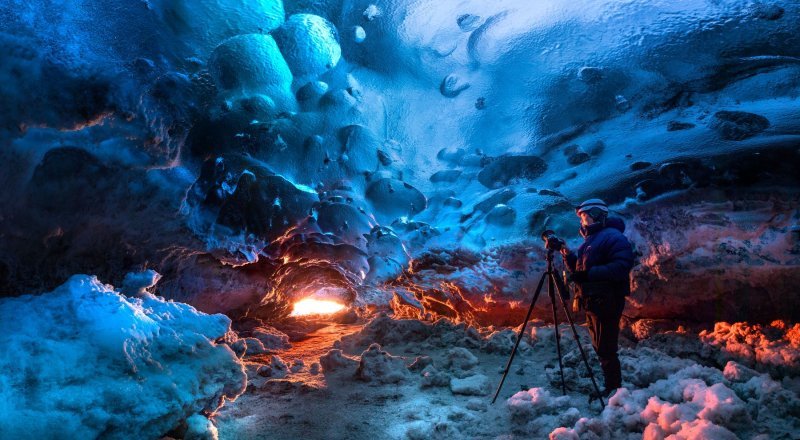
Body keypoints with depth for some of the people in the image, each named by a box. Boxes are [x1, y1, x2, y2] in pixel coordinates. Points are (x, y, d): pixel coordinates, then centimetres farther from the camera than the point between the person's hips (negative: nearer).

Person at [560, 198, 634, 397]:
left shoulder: (613, 237, -10)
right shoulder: (589, 240, 20)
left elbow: (622, 267, -23)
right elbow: (579, 271, 22)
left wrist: (589, 273, -27)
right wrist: (569, 257, 5)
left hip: (606, 303, -9)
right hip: (592, 302, 9)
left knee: (605, 349, -4)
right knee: (600, 348, 15)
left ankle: (614, 390, 8)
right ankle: (611, 387, 26)